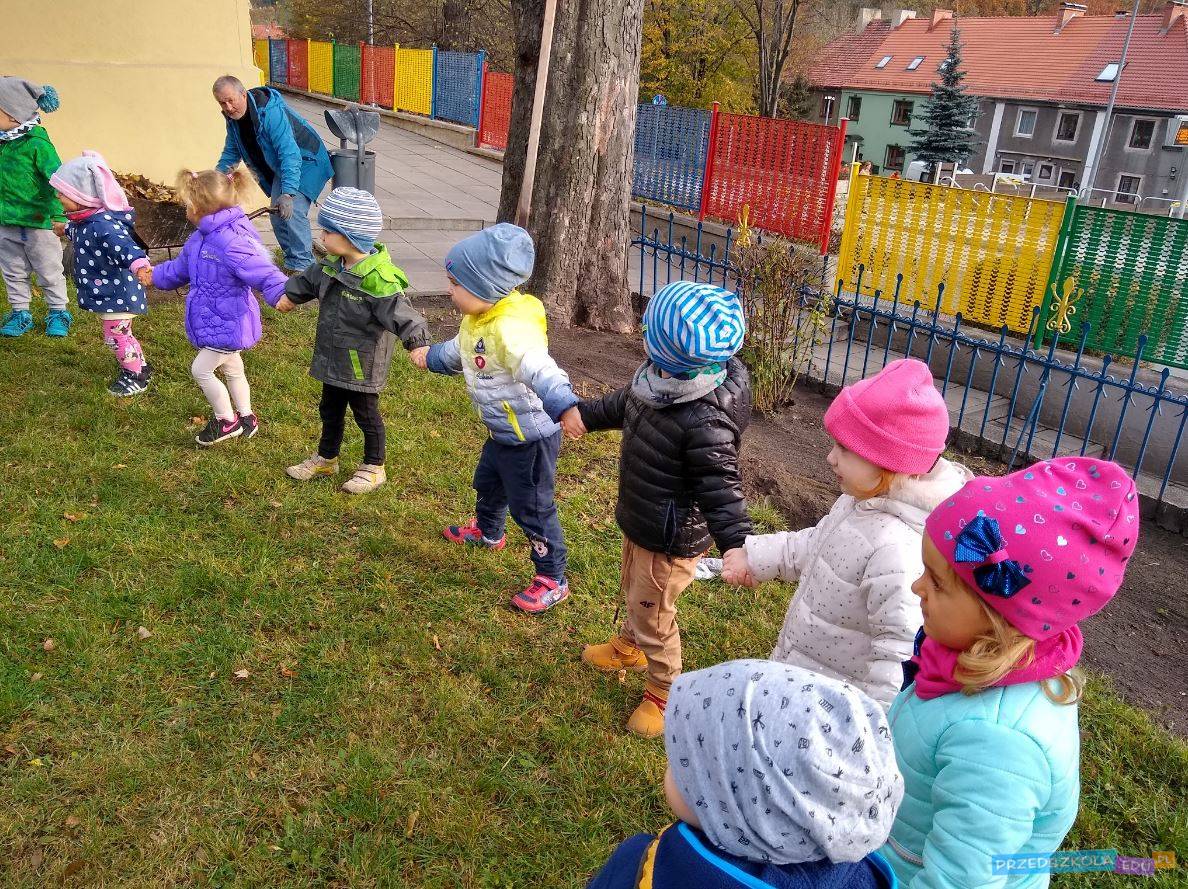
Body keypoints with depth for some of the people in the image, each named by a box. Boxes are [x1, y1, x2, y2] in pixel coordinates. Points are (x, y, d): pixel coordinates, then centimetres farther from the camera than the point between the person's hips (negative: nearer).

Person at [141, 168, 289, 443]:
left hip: (228, 325, -10)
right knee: (231, 369, 22)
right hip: (214, 322, 10)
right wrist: (156, 275, 34)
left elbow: (263, 272, -40)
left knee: (201, 369, -3)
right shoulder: (200, 237, 5)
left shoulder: (233, 242, -29)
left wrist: (281, 293, -57)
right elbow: (181, 268, 24)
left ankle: (226, 420, 15)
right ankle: (246, 417, 39)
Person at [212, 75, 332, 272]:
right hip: (281, 167, 9)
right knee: (277, 215, 7)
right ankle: (292, 260, 22)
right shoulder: (234, 117, -5)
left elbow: (290, 154, -39)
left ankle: (303, 266, -16)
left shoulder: (270, 112, -32)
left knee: (291, 211, -22)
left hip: (305, 161, -9)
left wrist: (288, 193, -47)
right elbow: (232, 151, 13)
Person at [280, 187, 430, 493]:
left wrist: (418, 342, -51)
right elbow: (311, 279, 20)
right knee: (330, 411, 23)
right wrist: (290, 295, 35)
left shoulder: (379, 281, -29)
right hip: (333, 363, 8)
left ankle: (374, 468, 31)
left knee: (366, 416, 11)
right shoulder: (333, 268, -1)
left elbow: (402, 313, -35)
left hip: (363, 367, -8)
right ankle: (326, 459, 44)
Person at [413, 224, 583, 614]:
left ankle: (553, 581, 18)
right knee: (487, 484, 32)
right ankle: (488, 532, 62)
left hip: (532, 438, -10)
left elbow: (541, 371, -50)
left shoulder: (512, 330, -34)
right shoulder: (478, 318, 0)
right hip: (503, 434, 10)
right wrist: (431, 358, 43)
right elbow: (459, 351, 23)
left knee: (532, 508, 2)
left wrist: (565, 406, -68)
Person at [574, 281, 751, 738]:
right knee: (634, 594, 33)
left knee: (652, 614, 12)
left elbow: (720, 488, -35)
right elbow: (625, 404, 12)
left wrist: (736, 543, -48)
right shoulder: (659, 382, -9)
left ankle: (664, 692, 38)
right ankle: (629, 648, 62)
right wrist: (586, 415, 28)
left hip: (669, 541, -9)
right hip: (639, 523, 9)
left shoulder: (707, 423, -38)